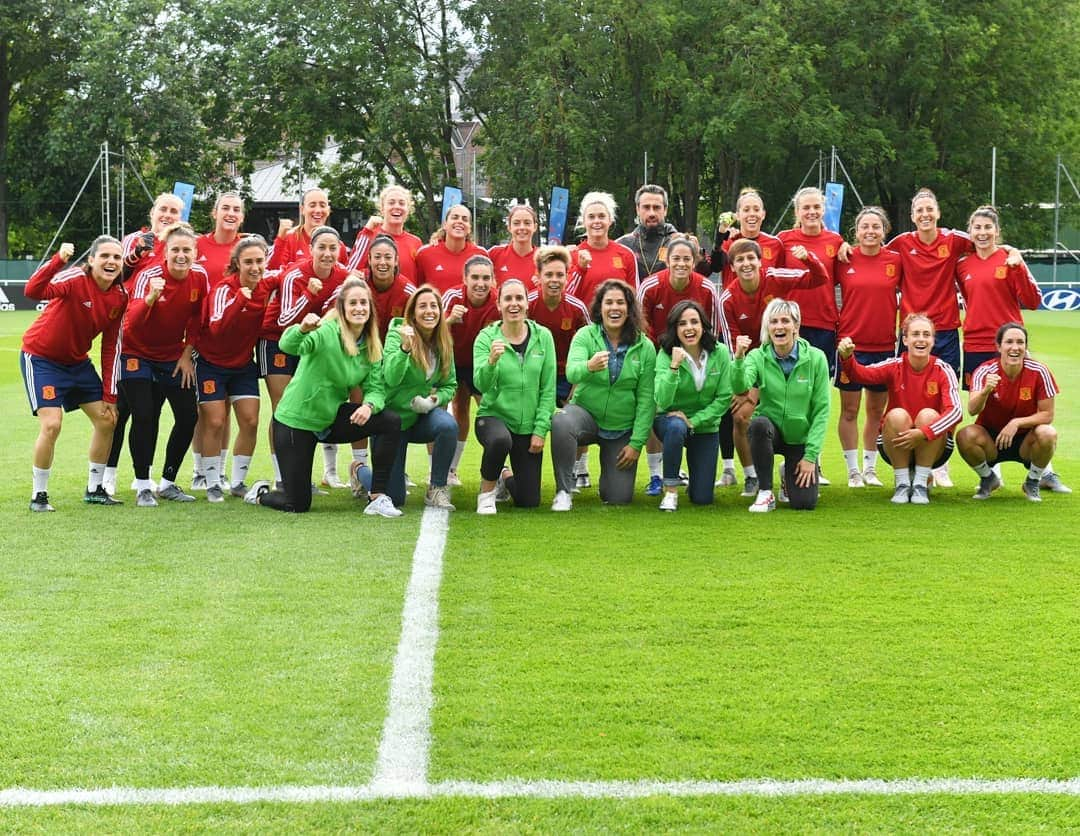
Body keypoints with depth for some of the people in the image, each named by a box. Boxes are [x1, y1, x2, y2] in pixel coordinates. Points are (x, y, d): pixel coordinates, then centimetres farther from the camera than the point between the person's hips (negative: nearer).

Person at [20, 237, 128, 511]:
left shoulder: (120, 296, -6)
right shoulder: (76, 278, -24)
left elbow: (111, 347, 2)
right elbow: (33, 291, -44)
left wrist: (109, 395, 2)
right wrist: (58, 260, -58)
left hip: (77, 361, 7)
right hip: (41, 357, -7)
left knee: (107, 419, 5)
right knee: (51, 424, -19)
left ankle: (94, 489, 22)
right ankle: (38, 495, -3)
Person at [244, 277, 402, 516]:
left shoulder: (372, 348, -1)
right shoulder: (326, 331, -21)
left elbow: (375, 388, -5)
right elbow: (288, 345, -38)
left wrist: (369, 405, -29)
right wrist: (302, 329, -62)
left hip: (331, 419, 6)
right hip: (295, 421, -6)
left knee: (391, 422, -17)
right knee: (297, 505, -4)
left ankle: (378, 498, -10)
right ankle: (260, 494, 32)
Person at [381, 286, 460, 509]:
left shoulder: (444, 342, -1)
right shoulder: (397, 334, -16)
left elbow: (450, 385, 6)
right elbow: (392, 379, -29)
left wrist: (437, 398, -15)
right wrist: (404, 348, -44)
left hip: (423, 415, 3)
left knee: (448, 425, -35)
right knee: (394, 498, -4)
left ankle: (437, 489, -16)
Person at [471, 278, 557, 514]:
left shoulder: (543, 337, -2)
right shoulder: (486, 337, -7)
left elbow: (548, 389, -1)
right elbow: (481, 384, -20)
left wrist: (540, 430, -7)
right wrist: (491, 361, -40)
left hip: (529, 426, 3)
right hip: (493, 416, -3)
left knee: (528, 501, 2)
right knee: (500, 440, -40)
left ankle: (506, 478, 39)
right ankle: (486, 492, -9)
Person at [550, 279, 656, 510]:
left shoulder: (645, 347, -6)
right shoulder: (585, 336, -9)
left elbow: (646, 399, -5)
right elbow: (571, 372, -27)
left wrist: (636, 443, -9)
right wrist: (589, 367, -50)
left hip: (622, 430, 1)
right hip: (585, 413, -1)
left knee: (619, 498, -1)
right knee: (561, 422, -37)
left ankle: (609, 471, 36)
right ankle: (563, 492, -20)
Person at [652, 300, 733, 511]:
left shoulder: (720, 353, -13)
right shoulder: (666, 355, -17)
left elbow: (724, 398, -10)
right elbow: (662, 402, -27)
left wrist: (693, 420, -18)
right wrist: (674, 366, -38)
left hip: (705, 427, 2)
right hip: (669, 420, -2)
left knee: (702, 499, -4)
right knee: (676, 427, -40)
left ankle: (694, 479, 35)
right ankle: (670, 490, -20)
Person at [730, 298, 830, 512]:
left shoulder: (815, 358, -10)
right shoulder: (758, 357, -9)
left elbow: (822, 410, -9)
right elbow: (739, 387, -28)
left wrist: (811, 456, -13)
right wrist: (739, 358, -46)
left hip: (801, 438, 0)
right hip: (770, 432, 0)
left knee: (805, 503, -13)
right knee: (759, 423, -35)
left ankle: (790, 473, 24)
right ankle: (765, 493, -17)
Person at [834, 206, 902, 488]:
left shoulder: (896, 260, 0)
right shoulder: (844, 259, -3)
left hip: (885, 345, 2)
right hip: (851, 344, -2)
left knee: (877, 410, 10)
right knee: (849, 410, 2)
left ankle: (870, 468, 23)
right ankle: (853, 471, 11)